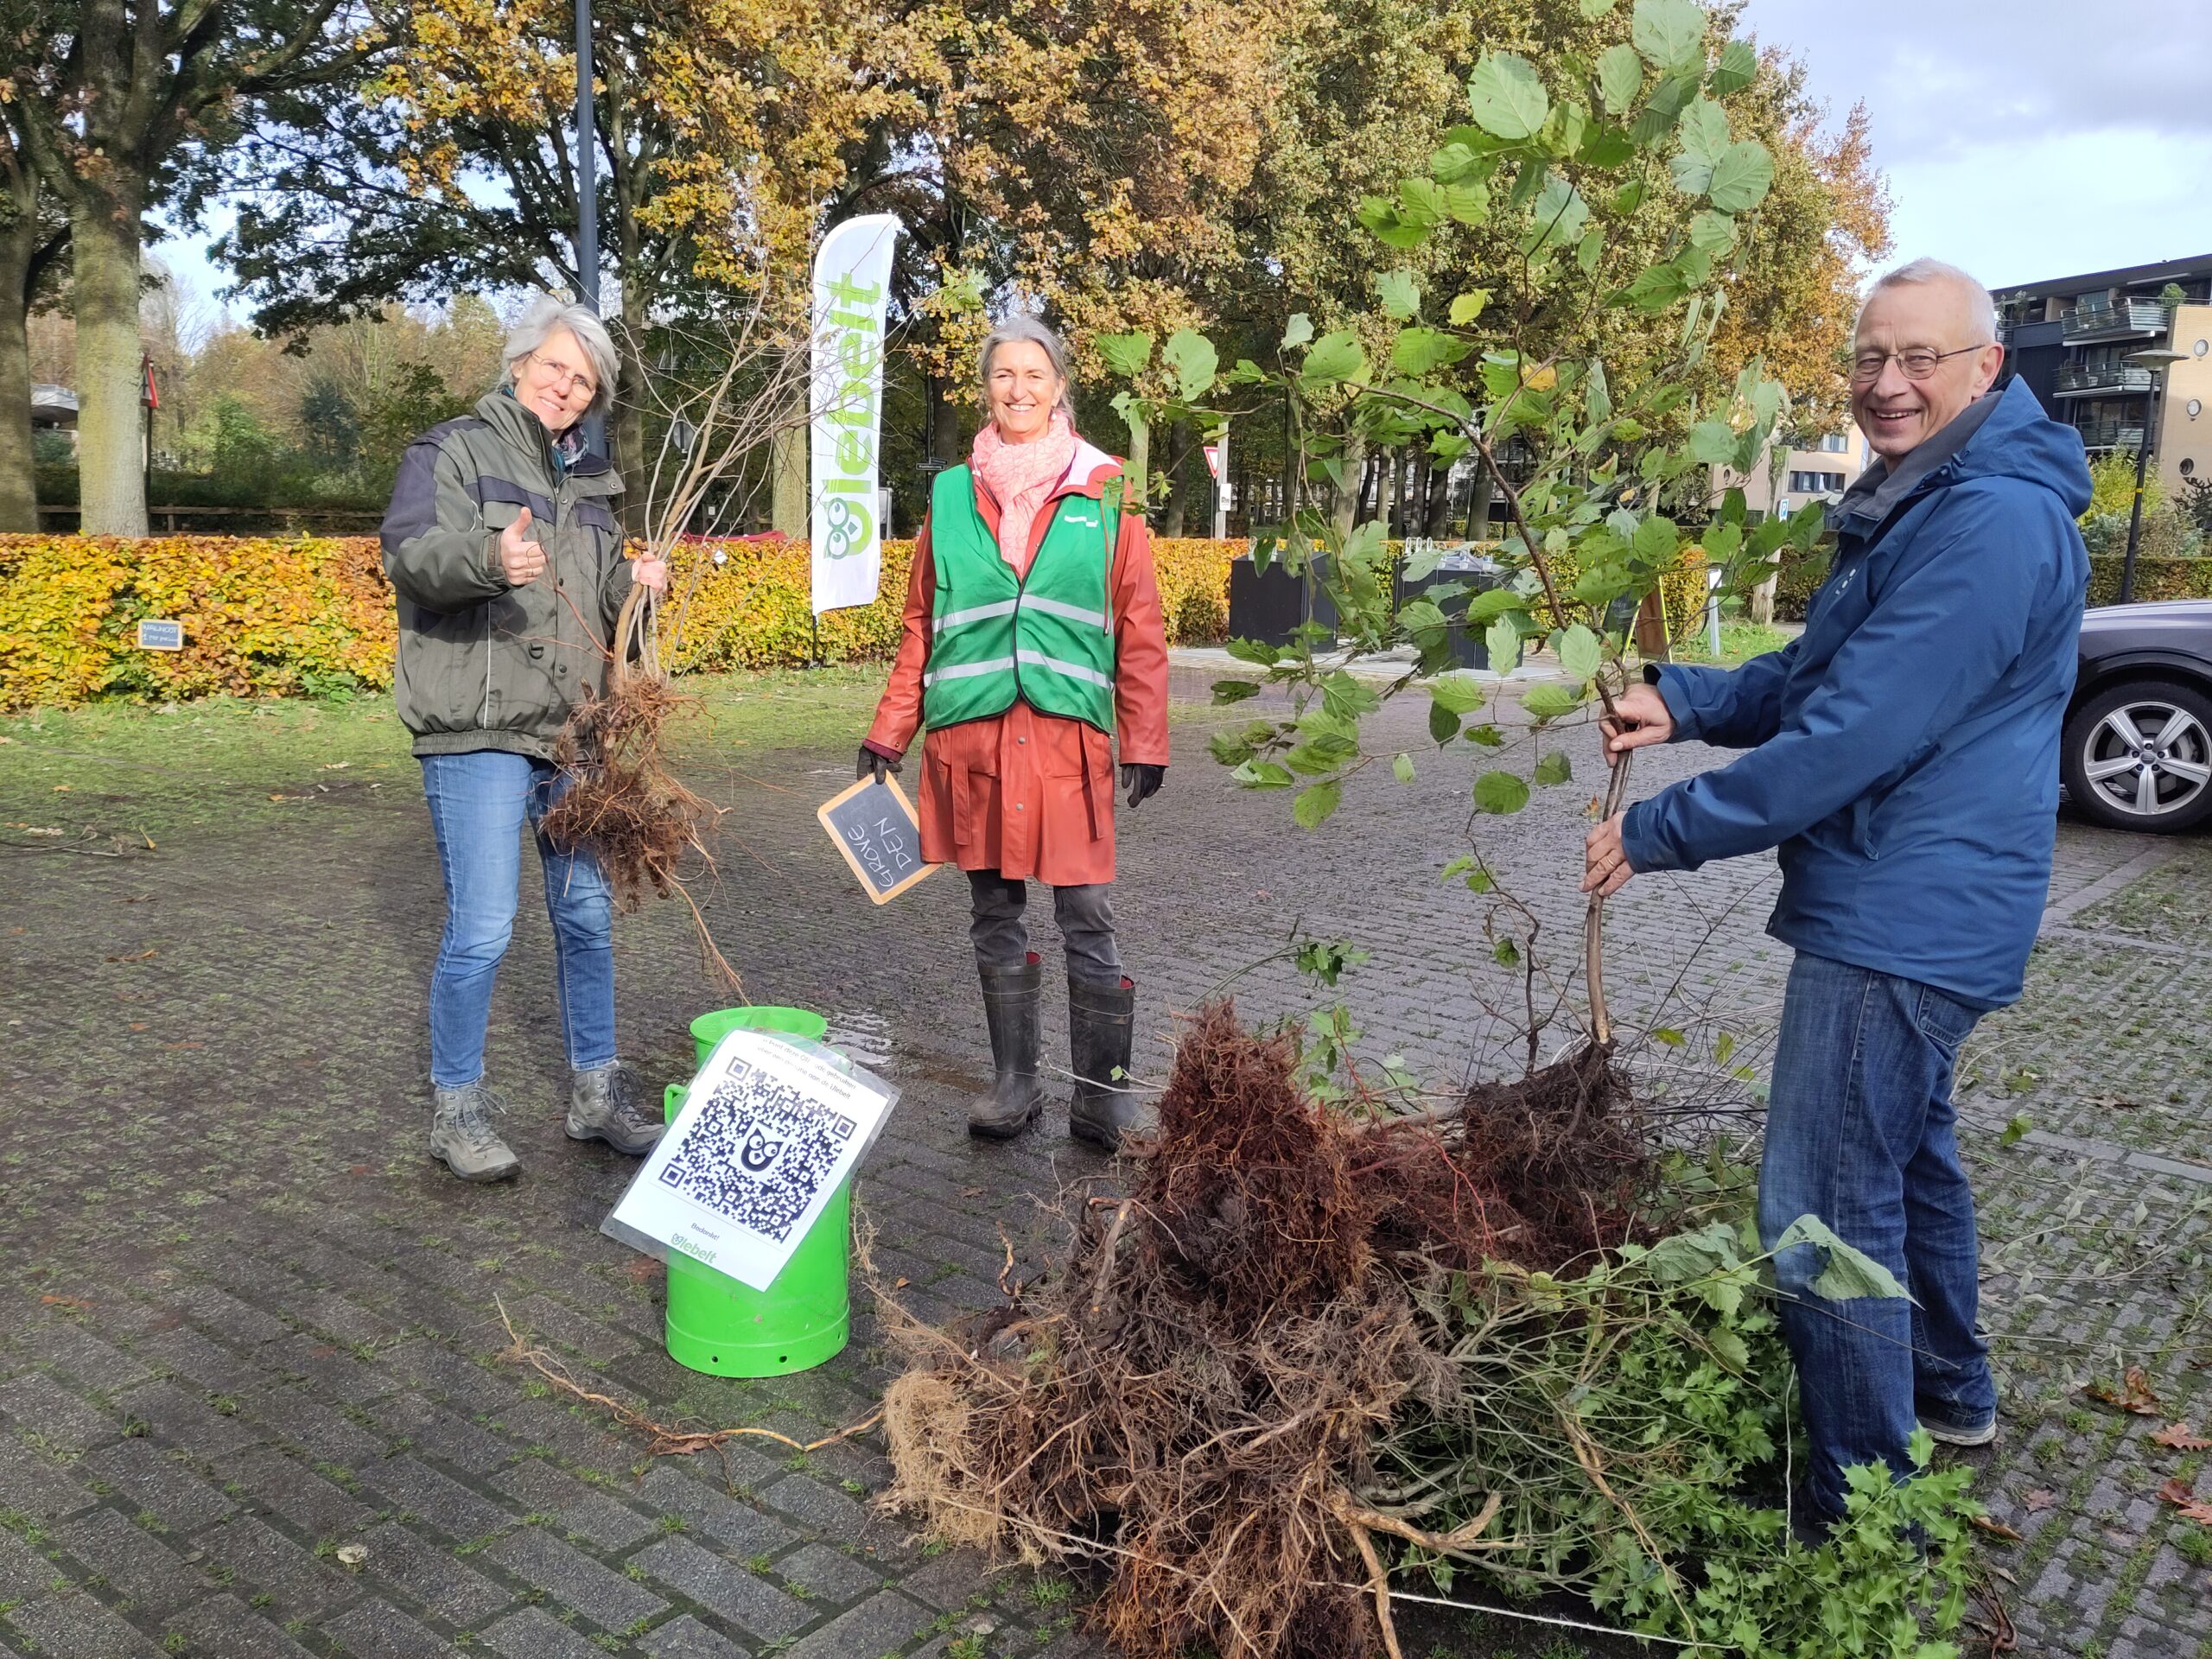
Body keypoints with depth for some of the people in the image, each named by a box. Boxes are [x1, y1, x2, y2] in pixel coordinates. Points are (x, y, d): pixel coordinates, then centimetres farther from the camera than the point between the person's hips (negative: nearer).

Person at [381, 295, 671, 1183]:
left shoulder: (588, 477, 19)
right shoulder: (454, 450, 0)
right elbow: (410, 552, -17)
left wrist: (634, 581, -1)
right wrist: (489, 558, -37)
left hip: (573, 734, 7)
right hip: (479, 734, -6)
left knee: (588, 915, 12)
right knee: (481, 928, -7)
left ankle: (596, 1091, 25)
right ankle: (456, 1108, 10)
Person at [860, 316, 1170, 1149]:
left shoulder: (1103, 492, 5)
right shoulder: (952, 494, 10)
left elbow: (1138, 629, 3)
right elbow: (921, 626, 13)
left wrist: (1144, 742, -2)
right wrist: (887, 735, 9)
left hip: (1066, 737, -2)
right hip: (971, 737, 2)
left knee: (1087, 920, -1)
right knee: (996, 916, 10)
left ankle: (1101, 1095, 12)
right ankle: (1014, 1082, 23)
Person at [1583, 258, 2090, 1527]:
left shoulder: (1991, 524, -22)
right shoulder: (1917, 506, 14)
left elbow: (1852, 734, -27)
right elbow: (1815, 673, 16)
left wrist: (1658, 832, -20)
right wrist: (1684, 700, -3)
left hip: (1903, 920, -11)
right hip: (1914, 909, 11)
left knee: (1825, 1219, -7)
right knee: (1908, 1148, 26)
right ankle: (1950, 1395, 46)